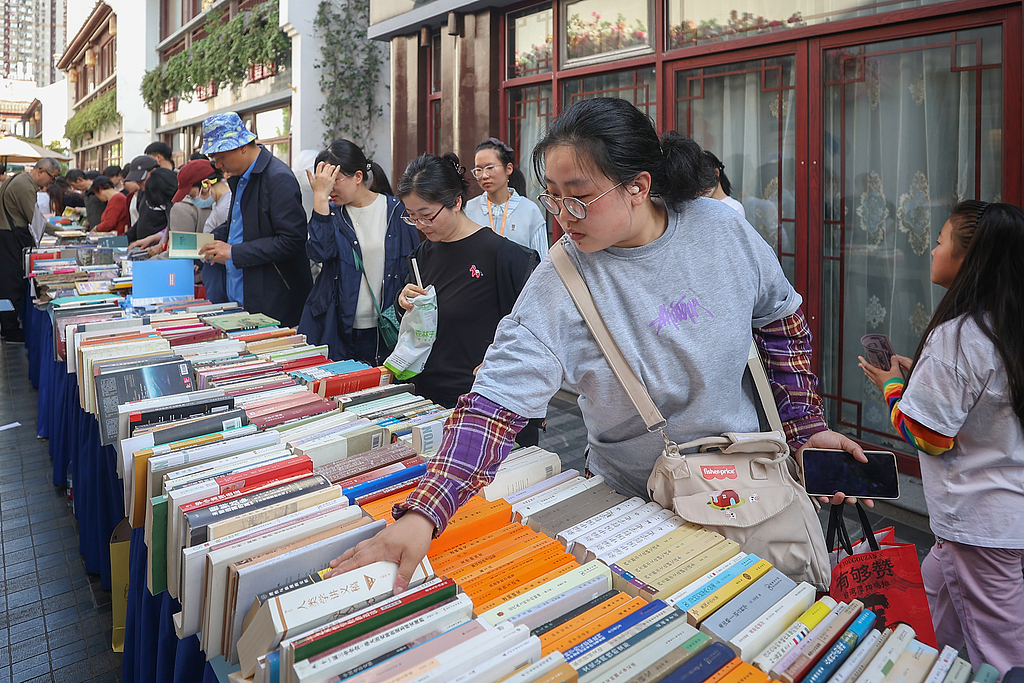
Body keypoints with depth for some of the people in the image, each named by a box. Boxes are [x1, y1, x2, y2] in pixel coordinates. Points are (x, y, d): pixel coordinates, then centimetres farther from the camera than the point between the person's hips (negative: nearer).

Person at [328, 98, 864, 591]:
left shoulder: (722, 229, -12)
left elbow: (782, 321, 4)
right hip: (633, 502, -2)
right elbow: (497, 398, -29)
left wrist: (806, 426, 3)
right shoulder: (559, 285, -22)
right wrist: (422, 514, -40)